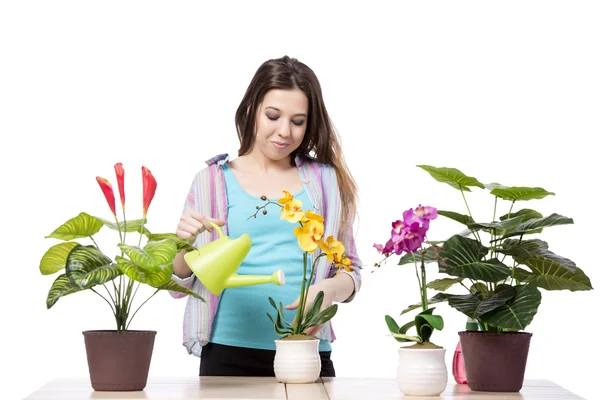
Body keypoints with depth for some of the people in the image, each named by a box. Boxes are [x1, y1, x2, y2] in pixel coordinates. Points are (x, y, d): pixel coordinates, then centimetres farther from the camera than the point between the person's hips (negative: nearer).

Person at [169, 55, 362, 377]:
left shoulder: (325, 180, 8)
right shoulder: (213, 181, 5)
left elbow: (349, 269, 11)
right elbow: (178, 285, 8)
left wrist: (330, 289, -11)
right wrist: (185, 244, -13)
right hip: (228, 354, -1)